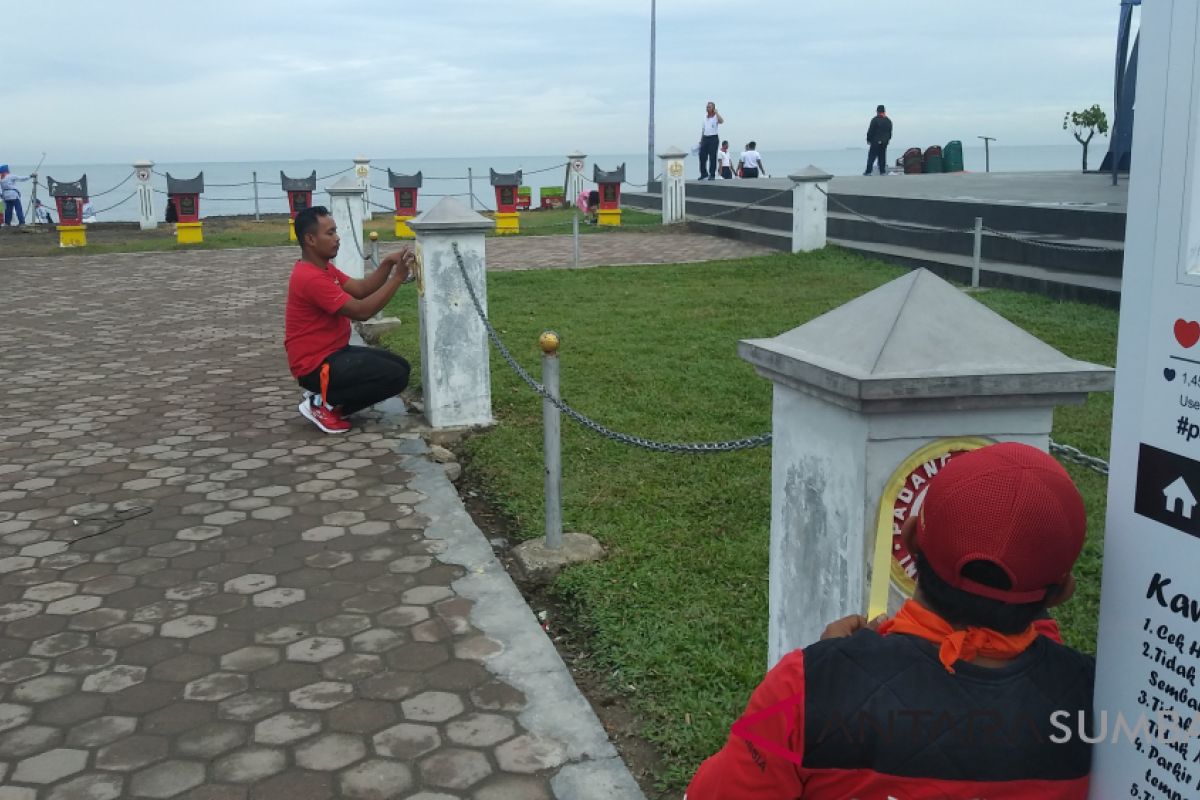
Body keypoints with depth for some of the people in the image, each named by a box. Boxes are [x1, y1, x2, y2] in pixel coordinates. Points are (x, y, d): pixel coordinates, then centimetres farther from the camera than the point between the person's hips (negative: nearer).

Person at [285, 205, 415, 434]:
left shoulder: (324, 267, 11)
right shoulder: (311, 278, -23)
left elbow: (361, 289, 8)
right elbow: (361, 311, -24)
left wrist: (387, 264, -6)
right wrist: (397, 277, -21)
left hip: (333, 353, 11)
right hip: (316, 365, -11)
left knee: (400, 366, 12)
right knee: (396, 376, -16)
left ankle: (327, 400, 9)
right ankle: (323, 403, -6)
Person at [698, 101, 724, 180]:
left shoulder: (716, 117, -4)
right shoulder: (705, 117, 15)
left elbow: (721, 121, -27)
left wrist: (716, 112, -20)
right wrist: (701, 140, 16)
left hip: (713, 138, -6)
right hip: (705, 138, 6)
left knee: (712, 157, -4)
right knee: (702, 156, 4)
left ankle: (712, 175, 2)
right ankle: (704, 174, 15)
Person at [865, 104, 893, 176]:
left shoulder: (875, 120, -9)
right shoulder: (888, 121, 11)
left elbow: (870, 131, -9)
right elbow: (890, 132, 16)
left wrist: (868, 140, 0)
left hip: (875, 141, -5)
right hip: (884, 142, 5)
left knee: (871, 157, -3)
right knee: (882, 157, 8)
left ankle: (868, 171, -6)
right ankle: (882, 171, 3)